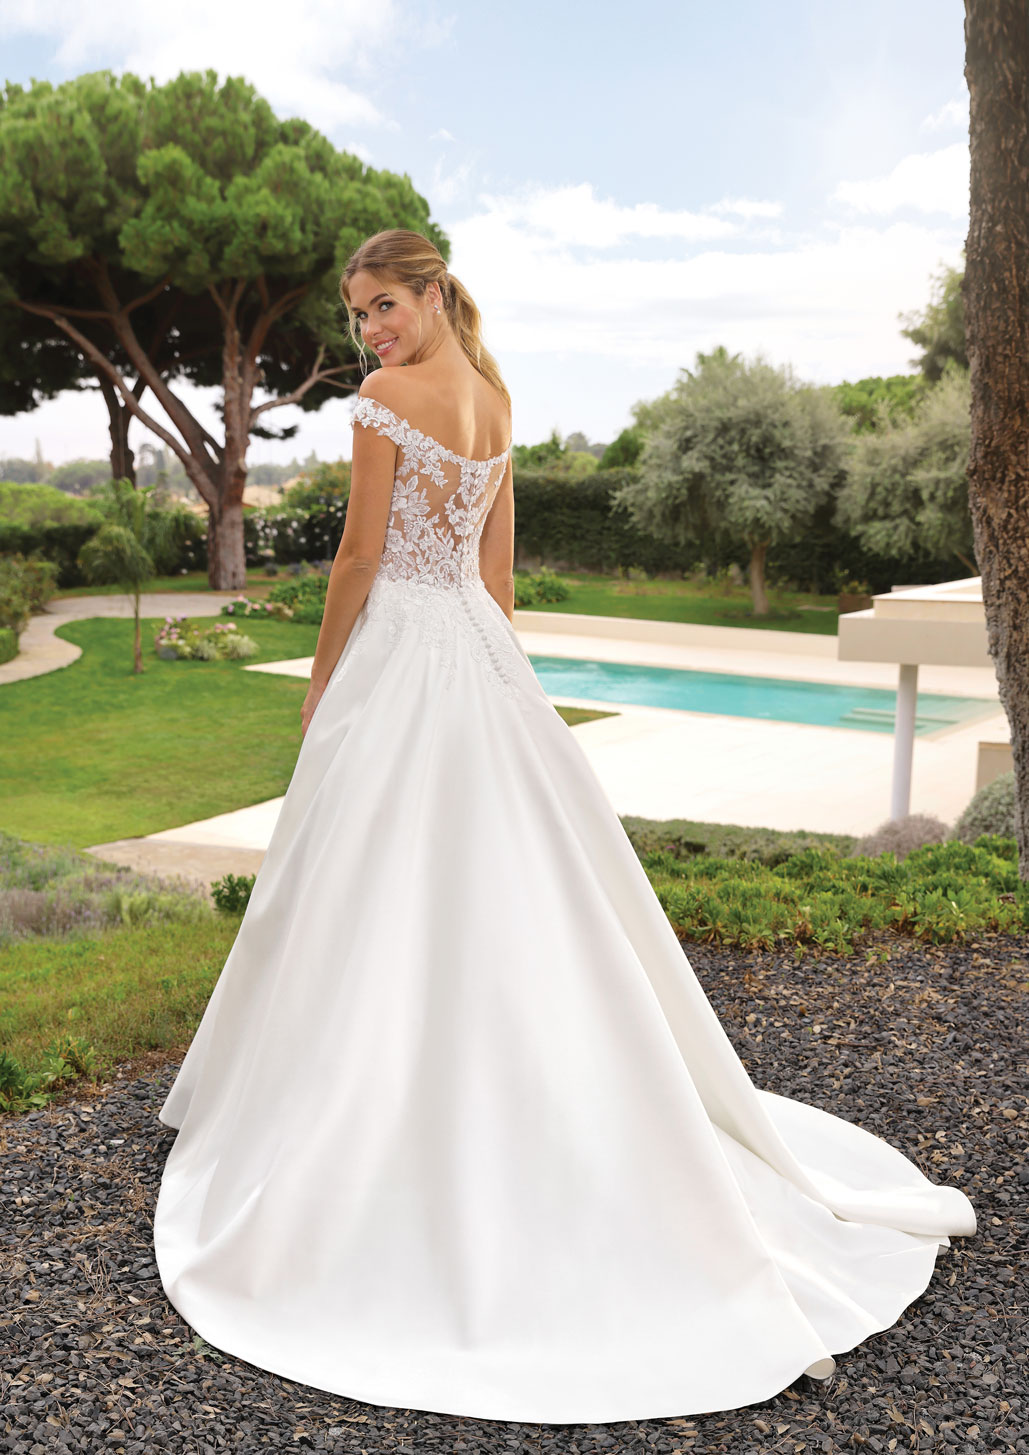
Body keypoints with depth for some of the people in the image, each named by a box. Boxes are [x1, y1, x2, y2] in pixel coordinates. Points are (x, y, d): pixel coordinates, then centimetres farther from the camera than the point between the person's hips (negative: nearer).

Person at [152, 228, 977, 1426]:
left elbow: (361, 552, -10)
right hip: (481, 651, 8)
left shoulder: (388, 395, -9)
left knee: (385, 906, 0)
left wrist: (321, 679, 0)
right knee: (504, 892, 13)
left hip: (398, 646, -8)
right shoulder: (494, 398, 14)